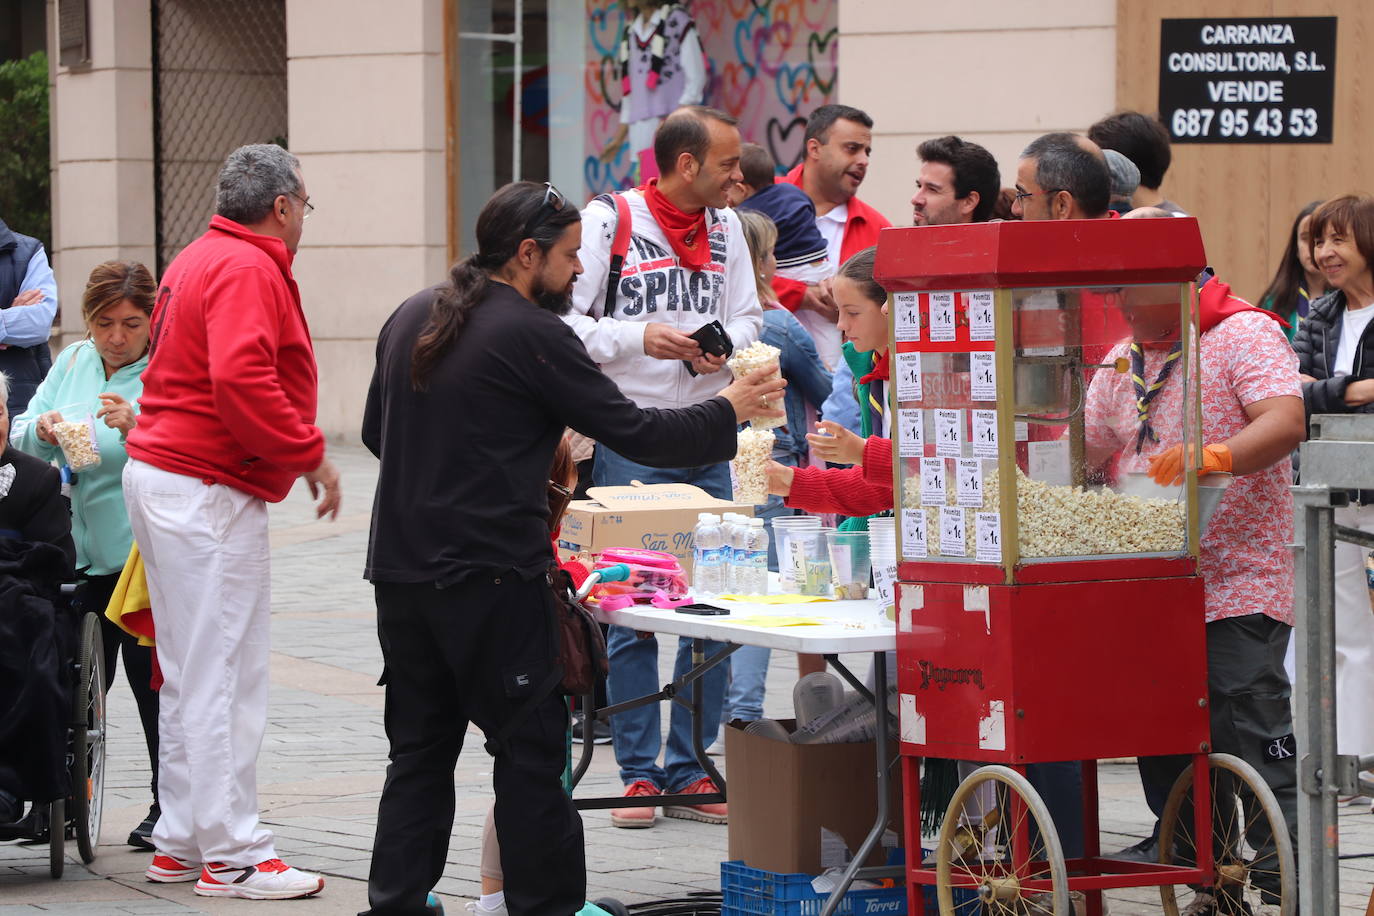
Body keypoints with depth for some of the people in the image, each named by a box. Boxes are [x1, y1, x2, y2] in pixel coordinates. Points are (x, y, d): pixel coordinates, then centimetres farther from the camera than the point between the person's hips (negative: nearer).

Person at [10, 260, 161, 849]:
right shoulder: (72, 363, 9)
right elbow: (20, 435, 8)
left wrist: (136, 429, -33)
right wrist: (43, 429, -13)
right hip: (82, 553, 5)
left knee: (153, 683, 1)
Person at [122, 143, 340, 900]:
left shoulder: (201, 259, 18)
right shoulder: (248, 270, -14)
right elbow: (241, 378, -26)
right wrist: (308, 453, -18)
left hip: (160, 471, 11)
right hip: (207, 493, -11)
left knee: (189, 675, 14)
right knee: (225, 676, -8)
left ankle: (181, 843, 19)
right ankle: (232, 857, -6)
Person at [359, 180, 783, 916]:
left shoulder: (411, 317, 11)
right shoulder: (532, 335, -12)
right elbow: (635, 433, -11)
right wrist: (727, 410, 3)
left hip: (400, 570, 7)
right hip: (489, 576, -7)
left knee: (420, 746, 13)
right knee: (531, 745, 3)